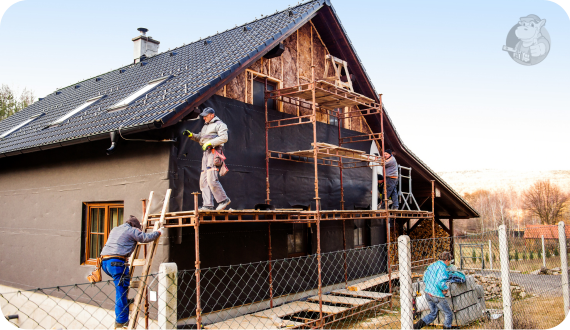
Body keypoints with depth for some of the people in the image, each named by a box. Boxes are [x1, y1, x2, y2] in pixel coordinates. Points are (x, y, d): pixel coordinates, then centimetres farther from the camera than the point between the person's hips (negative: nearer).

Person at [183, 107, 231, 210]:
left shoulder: (219, 124, 2)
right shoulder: (205, 126, 28)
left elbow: (224, 138, -11)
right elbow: (200, 138, 29)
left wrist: (210, 143, -17)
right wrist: (191, 135, 12)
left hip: (214, 152, -9)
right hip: (206, 153, 9)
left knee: (211, 179, -19)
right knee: (204, 180, 0)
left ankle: (223, 200, -8)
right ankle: (208, 205, -1)